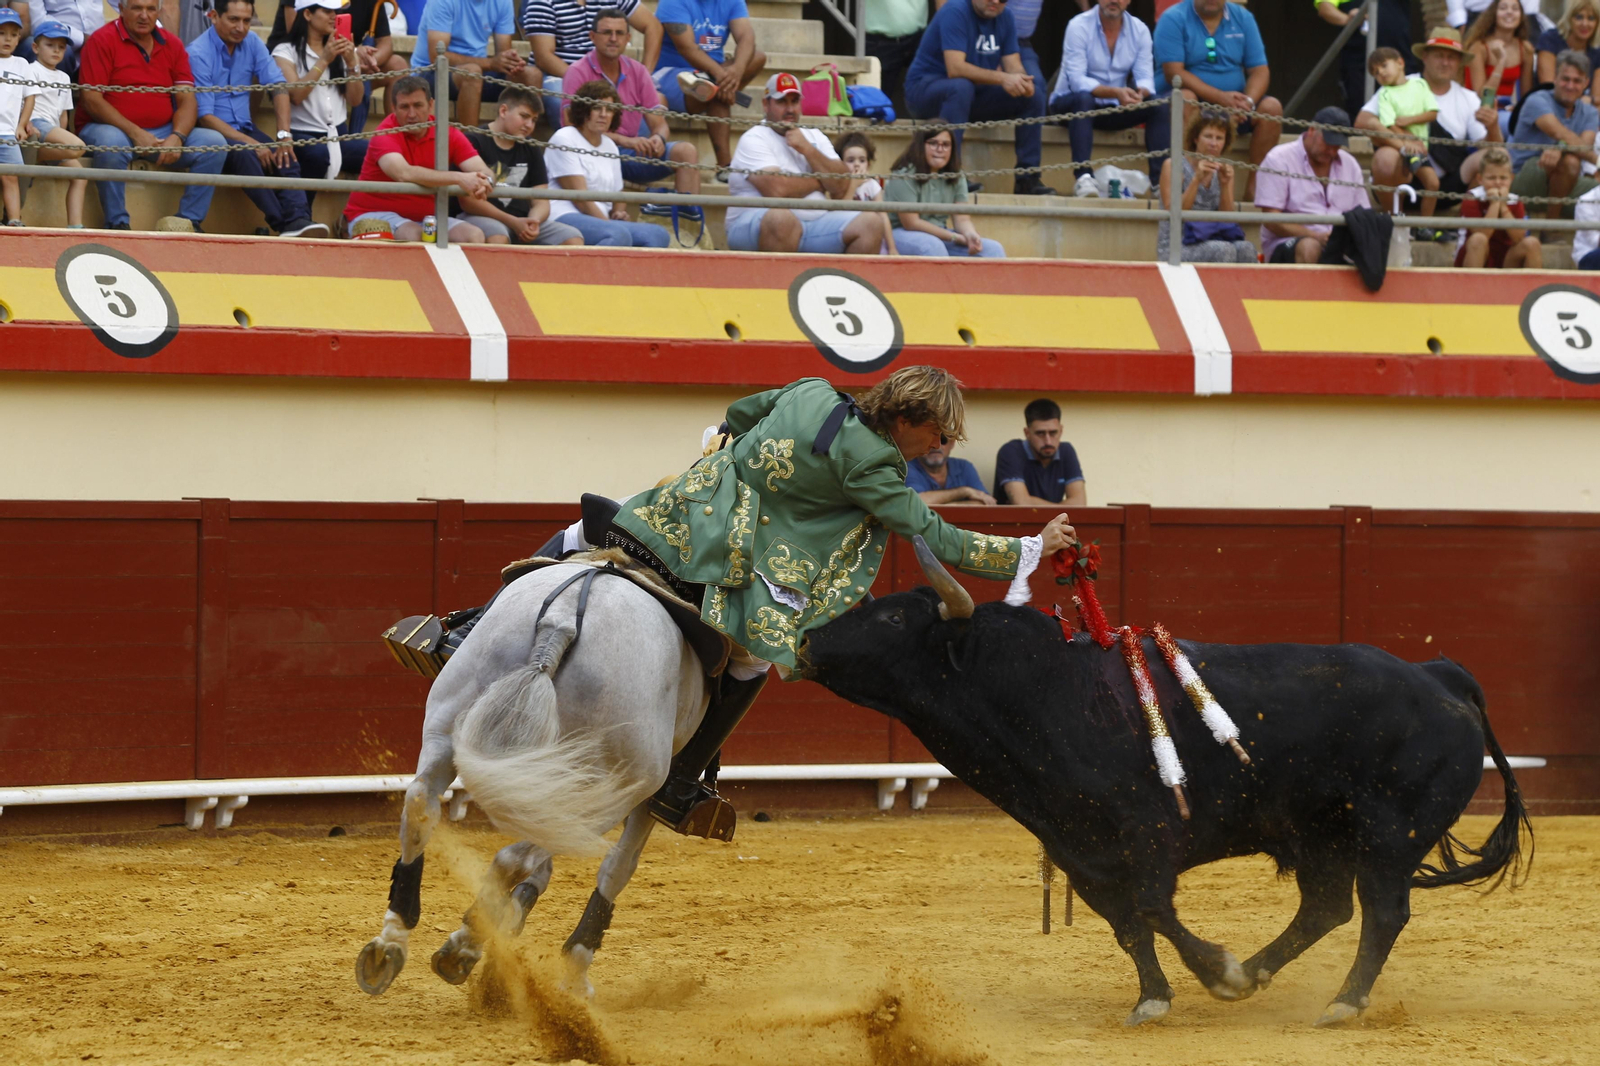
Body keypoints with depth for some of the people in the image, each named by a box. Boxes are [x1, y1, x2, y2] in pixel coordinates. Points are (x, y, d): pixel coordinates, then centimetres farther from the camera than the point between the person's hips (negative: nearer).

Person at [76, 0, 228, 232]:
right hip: (113, 128, -5)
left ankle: (189, 223, -9)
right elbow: (91, 99, -13)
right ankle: (117, 224, -23)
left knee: (214, 143, -14)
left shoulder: (171, 45, 9)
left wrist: (176, 137, -17)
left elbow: (187, 101, 4)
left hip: (163, 132, 5)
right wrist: (135, 133, -21)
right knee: (111, 143, -39)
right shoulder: (103, 40, -6)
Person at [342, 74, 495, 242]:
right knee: (414, 235, -36)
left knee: (474, 236, -19)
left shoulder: (448, 134, 1)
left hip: (424, 218, 5)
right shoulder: (386, 134, -14)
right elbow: (403, 173, -33)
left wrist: (484, 182, -34)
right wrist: (459, 178, -39)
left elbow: (485, 173, -7)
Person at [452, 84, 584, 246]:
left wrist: (533, 221, -14)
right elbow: (467, 201, -12)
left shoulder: (531, 150, 16)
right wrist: (512, 222, -17)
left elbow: (541, 202, 11)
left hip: (520, 222, 6)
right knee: (497, 236, -40)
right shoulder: (474, 142, -5)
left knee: (573, 238, -13)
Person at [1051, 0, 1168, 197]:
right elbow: (1077, 80, -23)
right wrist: (1116, 93, -37)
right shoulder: (1079, 26, -14)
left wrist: (1139, 93, -33)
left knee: (1159, 108, -18)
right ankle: (1083, 177, -48)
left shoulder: (1140, 30, -1)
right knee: (1084, 99, -38)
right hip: (1071, 103, -4)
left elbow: (1145, 78, -8)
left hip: (1115, 108, 4)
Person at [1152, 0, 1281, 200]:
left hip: (1233, 105, 4)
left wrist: (1248, 101, -19)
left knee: (1272, 108, -21)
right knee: (1185, 98, -37)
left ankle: (1254, 185, -21)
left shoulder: (1243, 18, 7)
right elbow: (1174, 72, -16)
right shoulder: (1174, 19, -6)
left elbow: (1259, 71, 3)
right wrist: (1221, 97, -26)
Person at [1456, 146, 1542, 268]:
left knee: (1532, 243, -21)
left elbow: (1518, 238, -12)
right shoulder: (1472, 200, -10)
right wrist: (1494, 204, -23)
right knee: (1478, 239, -35)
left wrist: (1503, 206, -17)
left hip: (1505, 261, 4)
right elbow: (1483, 235, -22)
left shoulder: (1514, 202, 2)